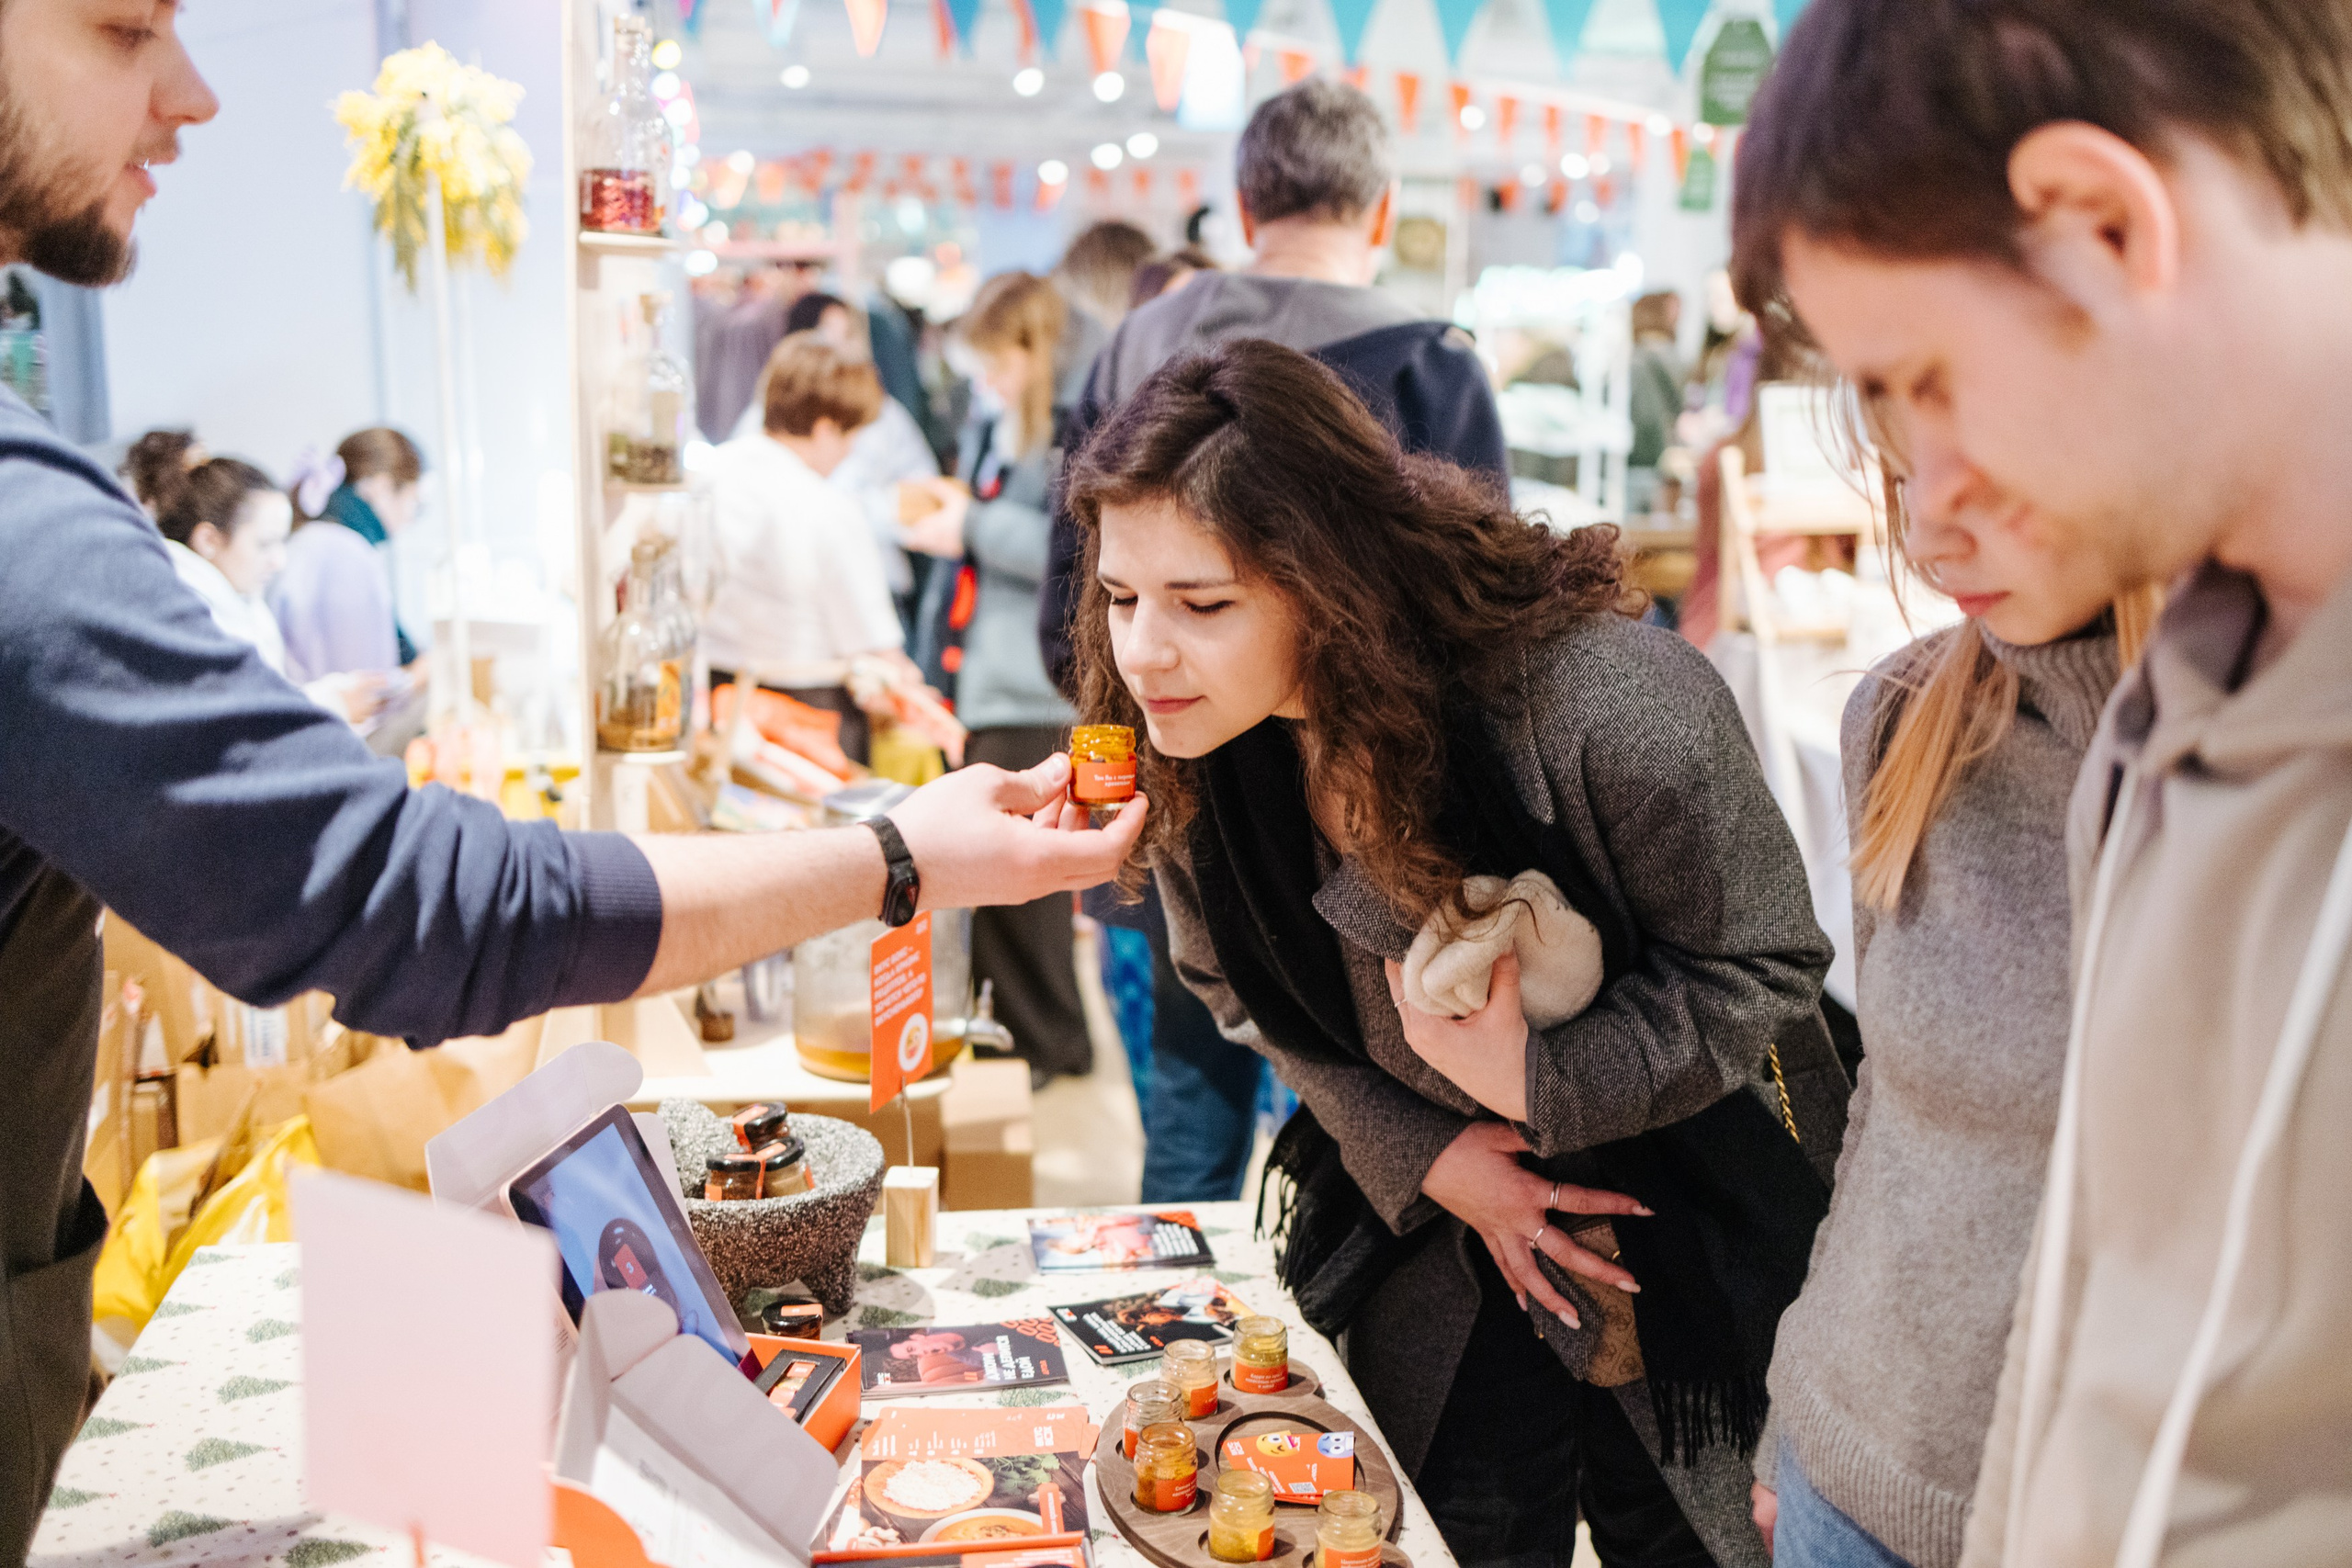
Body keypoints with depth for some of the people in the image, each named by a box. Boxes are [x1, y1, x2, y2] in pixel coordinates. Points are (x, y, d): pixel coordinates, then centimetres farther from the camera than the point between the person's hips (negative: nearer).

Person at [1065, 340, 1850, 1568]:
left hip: (1687, 1231, -3)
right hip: (1436, 1218, 4)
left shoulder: (1603, 702, -31)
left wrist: (1544, 1079, -30)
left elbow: (1757, 969, -17)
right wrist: (1418, 1155, -9)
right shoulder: (1192, 747, -14)